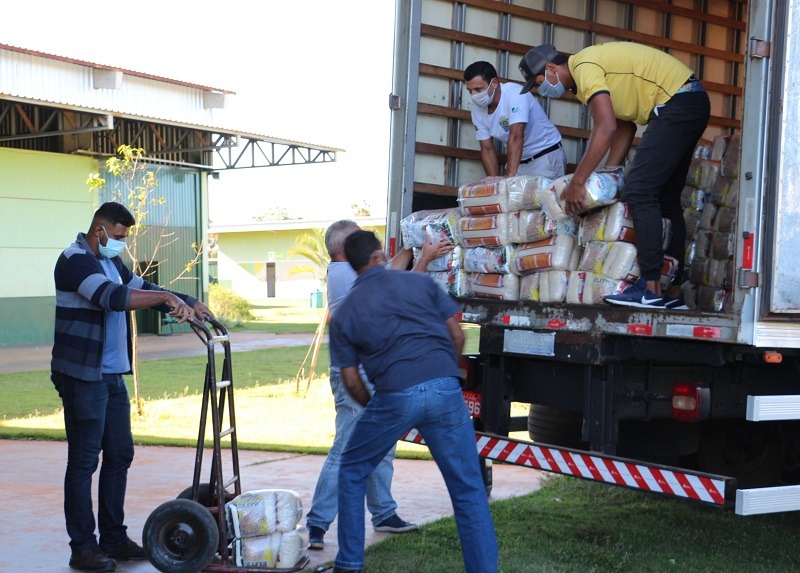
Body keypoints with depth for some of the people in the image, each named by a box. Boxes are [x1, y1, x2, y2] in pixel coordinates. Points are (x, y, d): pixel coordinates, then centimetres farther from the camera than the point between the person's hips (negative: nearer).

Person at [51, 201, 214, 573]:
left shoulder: (110, 262, 16)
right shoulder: (75, 261, -13)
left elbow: (140, 288, 20)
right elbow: (112, 297, -28)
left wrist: (189, 304, 5)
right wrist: (166, 297, -30)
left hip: (111, 375, 9)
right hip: (82, 375, -9)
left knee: (119, 455, 11)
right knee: (84, 460, -3)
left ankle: (114, 539, 20)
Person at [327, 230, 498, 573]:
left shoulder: (344, 312, 12)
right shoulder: (421, 282, 13)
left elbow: (351, 381, 10)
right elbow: (457, 334, 11)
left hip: (394, 397, 0)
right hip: (445, 390, 1)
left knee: (352, 472, 22)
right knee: (468, 491, 8)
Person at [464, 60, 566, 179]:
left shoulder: (515, 94, -22)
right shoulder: (478, 110, -4)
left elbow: (516, 137, -31)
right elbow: (487, 149, 1)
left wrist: (509, 177, -39)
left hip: (547, 156, -5)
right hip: (519, 161, 5)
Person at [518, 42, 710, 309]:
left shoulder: (584, 66, -13)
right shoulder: (596, 66, 19)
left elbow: (606, 128, -23)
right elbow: (624, 128, 20)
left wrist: (577, 182, -21)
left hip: (677, 104, -11)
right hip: (692, 104, 11)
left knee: (639, 190, -15)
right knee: (665, 198, 11)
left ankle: (650, 288, -18)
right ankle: (673, 294, 13)